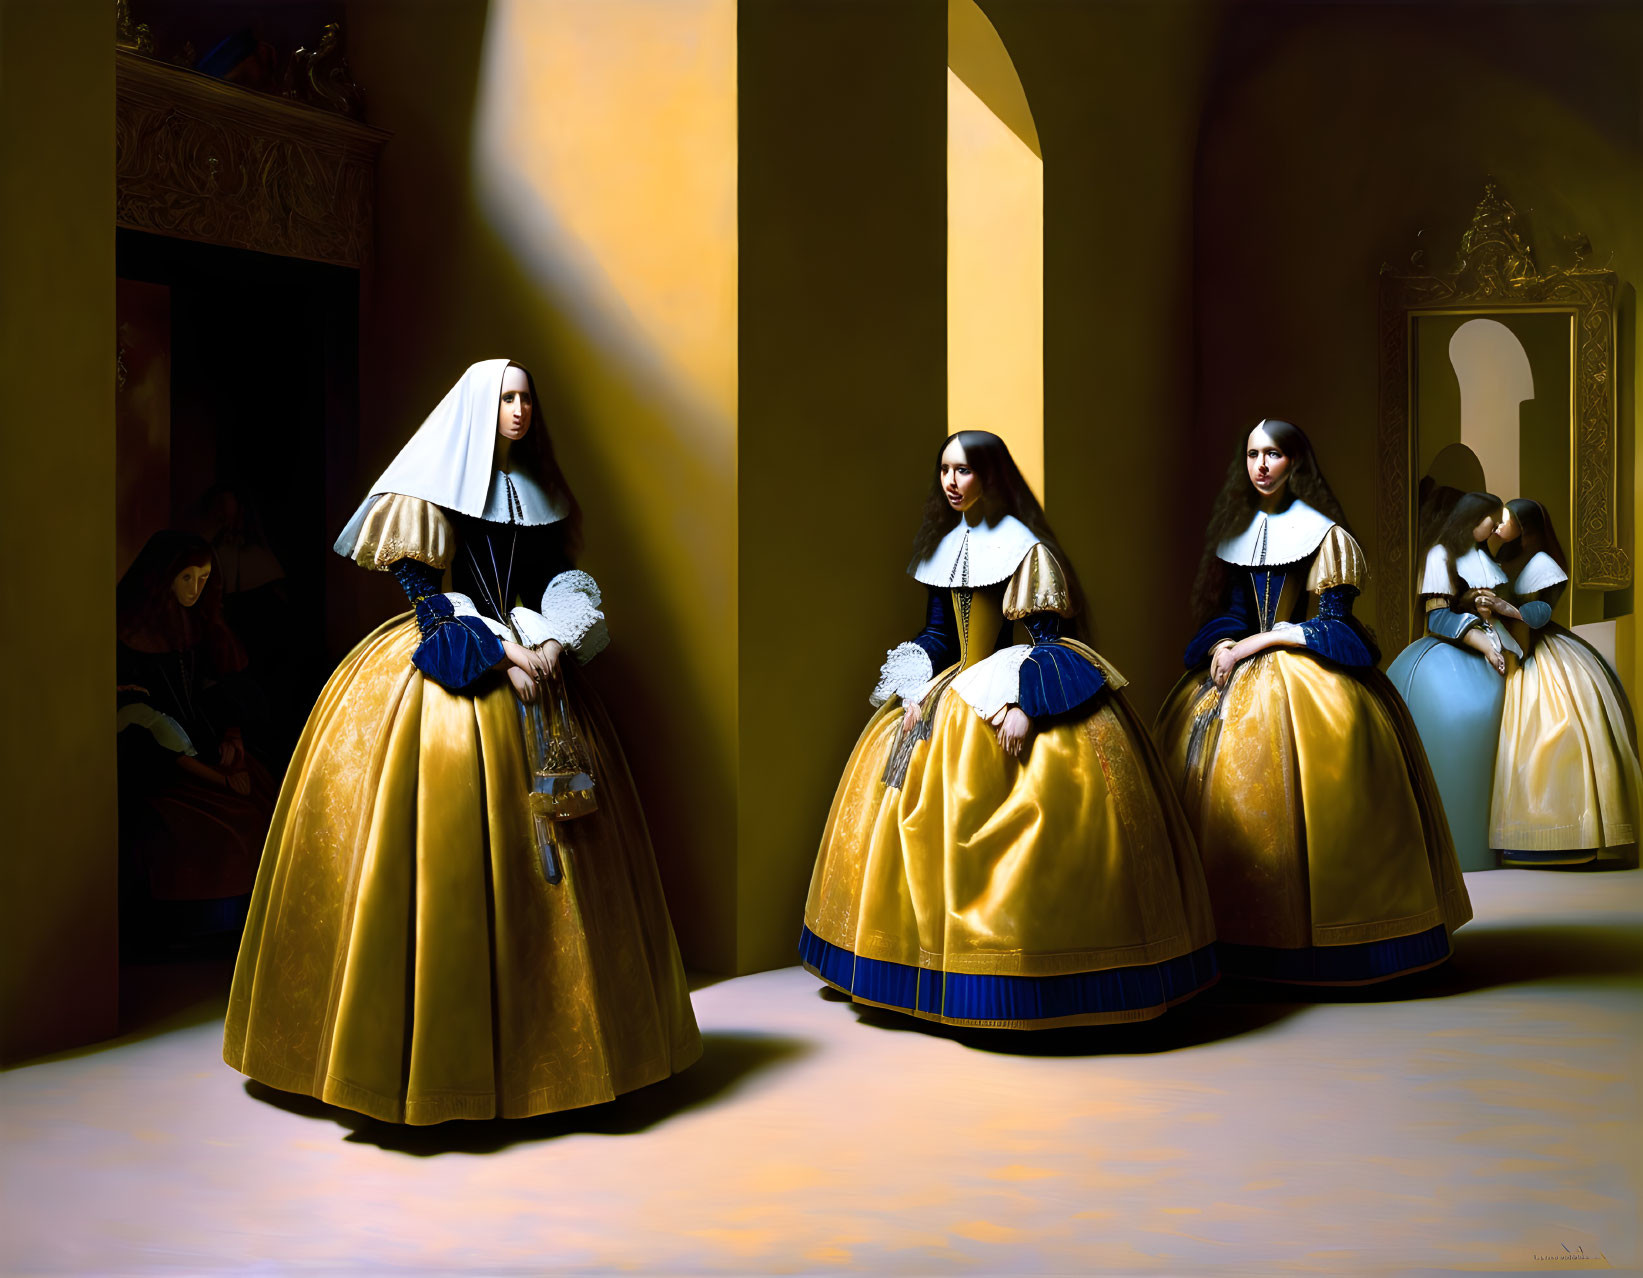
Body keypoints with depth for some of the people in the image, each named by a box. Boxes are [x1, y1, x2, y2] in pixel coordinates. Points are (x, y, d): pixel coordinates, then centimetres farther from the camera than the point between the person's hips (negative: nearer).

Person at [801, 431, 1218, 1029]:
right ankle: (932, 962, 14)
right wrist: (915, 694, 0)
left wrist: (1025, 705, -25)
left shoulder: (1023, 546, -10)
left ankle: (1033, 979, -6)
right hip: (956, 692, 8)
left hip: (1018, 690, -7)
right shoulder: (943, 544, 10)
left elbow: (1051, 638, -13)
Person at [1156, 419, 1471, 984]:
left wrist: (1256, 644, -12)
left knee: (1298, 802, -13)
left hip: (1306, 672, -5)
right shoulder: (1240, 530, 14)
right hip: (1242, 666, 6)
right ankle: (1241, 939, 3)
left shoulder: (1321, 531, -3)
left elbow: (1334, 622, -7)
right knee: (1221, 790, -3)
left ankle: (1310, 936, -4)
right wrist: (1225, 645, -5)